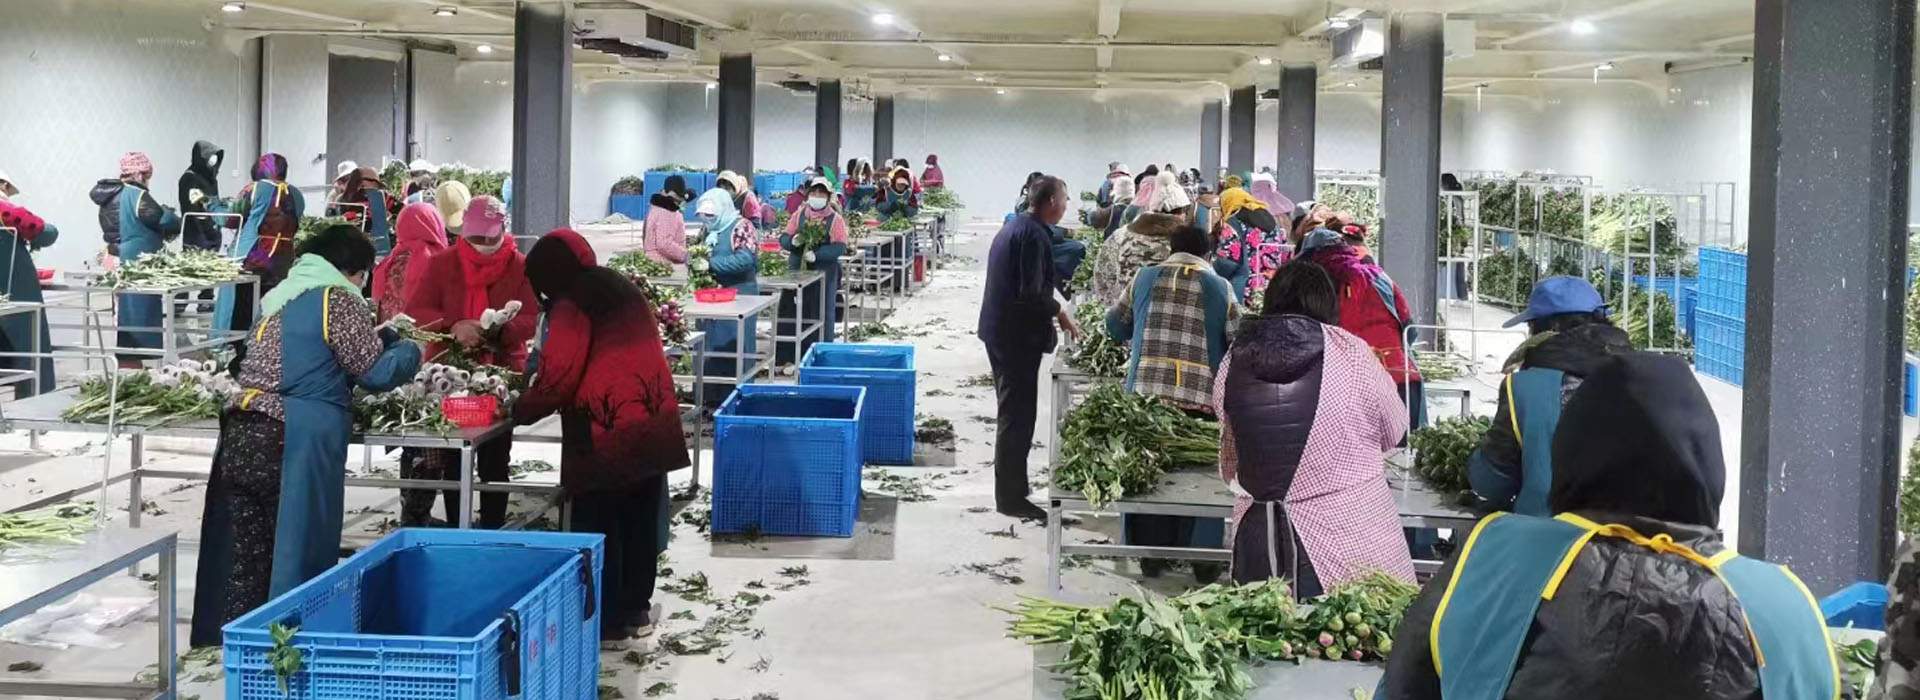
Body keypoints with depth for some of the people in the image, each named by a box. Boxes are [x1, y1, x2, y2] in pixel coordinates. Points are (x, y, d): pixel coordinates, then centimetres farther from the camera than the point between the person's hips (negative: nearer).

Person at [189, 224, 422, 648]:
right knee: (295, 550, 1)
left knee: (246, 553, 11)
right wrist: (408, 350, 18)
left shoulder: (280, 299, 19)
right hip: (292, 442, -7)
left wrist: (381, 336, 32)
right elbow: (378, 372, -2)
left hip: (239, 435, 7)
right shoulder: (337, 300, -5)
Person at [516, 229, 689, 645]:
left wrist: (522, 410, 3)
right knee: (641, 521, 13)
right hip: (653, 424, 8)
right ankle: (637, 609, 22)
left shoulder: (571, 305, -9)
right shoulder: (624, 289, 16)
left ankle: (608, 619, 4)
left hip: (605, 435, -8)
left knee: (599, 526, 1)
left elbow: (557, 377, -13)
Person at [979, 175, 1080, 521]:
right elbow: (1032, 293, -24)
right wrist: (1060, 313, -10)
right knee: (1017, 417, -4)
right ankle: (1011, 498, 2)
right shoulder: (1035, 235, -18)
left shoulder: (1014, 226, 13)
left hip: (999, 331, 10)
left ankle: (1009, 491, 27)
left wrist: (1054, 311, 16)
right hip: (1018, 335, -10)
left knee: (1012, 412, 18)